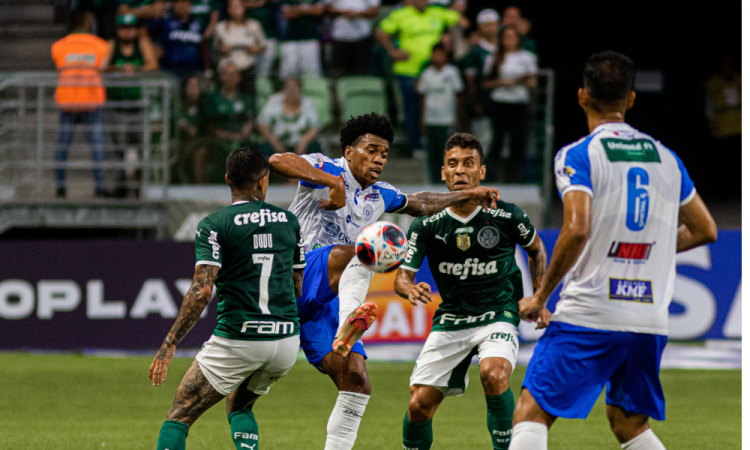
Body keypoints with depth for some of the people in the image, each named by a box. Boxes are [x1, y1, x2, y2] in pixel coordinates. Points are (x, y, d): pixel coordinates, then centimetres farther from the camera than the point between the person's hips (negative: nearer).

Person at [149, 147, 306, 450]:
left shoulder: (214, 226, -6)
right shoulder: (289, 222, 8)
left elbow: (202, 291, -15)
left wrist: (169, 344, -13)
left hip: (236, 341, -5)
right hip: (286, 341, 5)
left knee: (180, 416, 4)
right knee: (239, 407, 28)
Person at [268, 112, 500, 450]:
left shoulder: (379, 196, 20)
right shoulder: (328, 169, -3)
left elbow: (419, 204, 40)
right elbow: (278, 161, -22)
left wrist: (469, 195, 36)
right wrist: (332, 181, -31)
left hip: (325, 302, 8)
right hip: (292, 277, -8)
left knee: (356, 382, -2)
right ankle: (348, 326, -55)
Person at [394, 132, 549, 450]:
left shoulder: (506, 216, -9)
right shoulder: (427, 225, -7)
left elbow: (536, 249, 12)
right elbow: (402, 276, -7)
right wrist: (411, 290, -31)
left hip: (498, 314, -2)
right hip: (450, 319, 2)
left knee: (493, 374, -34)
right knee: (419, 405, -7)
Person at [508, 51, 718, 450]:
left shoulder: (577, 155, -6)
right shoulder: (665, 158, 12)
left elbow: (577, 230, -19)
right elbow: (704, 231, 19)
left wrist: (541, 296, -9)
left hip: (589, 314, -5)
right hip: (651, 319, 5)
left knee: (532, 412, -2)